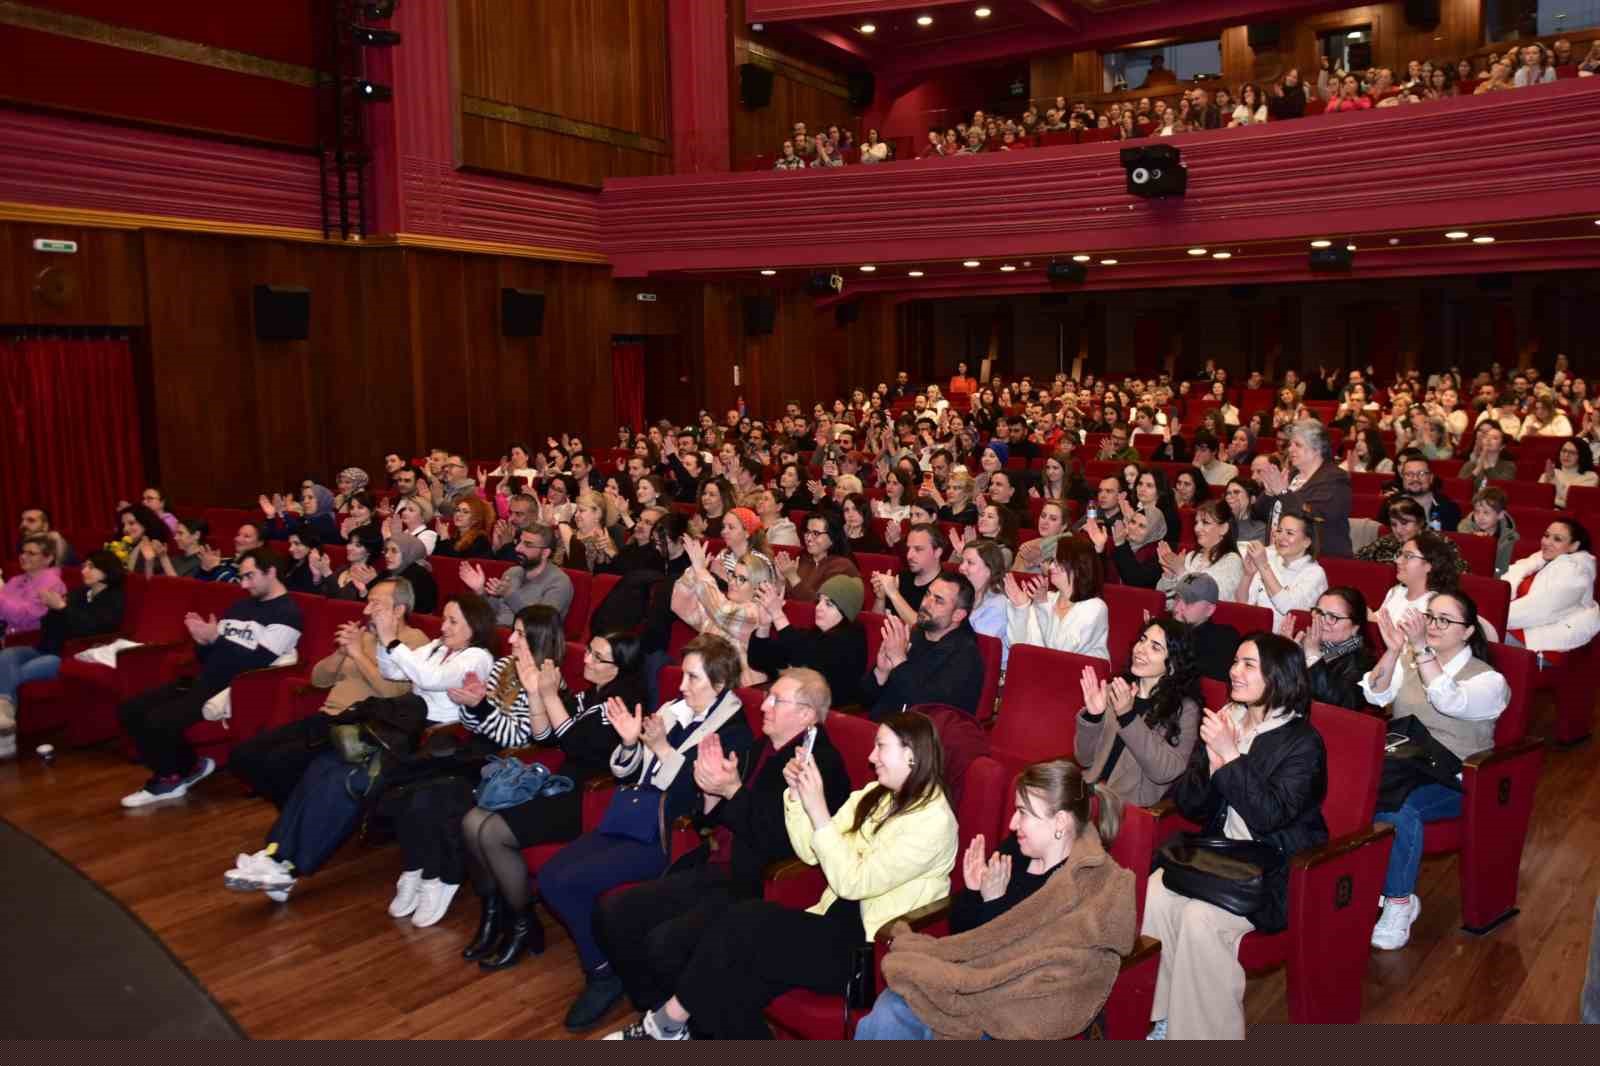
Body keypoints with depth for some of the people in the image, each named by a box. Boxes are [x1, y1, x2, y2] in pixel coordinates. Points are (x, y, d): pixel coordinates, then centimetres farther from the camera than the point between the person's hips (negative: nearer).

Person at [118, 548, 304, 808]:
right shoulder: (241, 606, 19)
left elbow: (257, 662, -17)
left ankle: (169, 779, 4)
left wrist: (215, 639, -17)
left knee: (159, 721, -25)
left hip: (232, 689, -9)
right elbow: (208, 656, 19)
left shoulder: (287, 613, -7)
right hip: (205, 681, 9)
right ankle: (188, 767, 9)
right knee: (130, 711, -1)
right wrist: (202, 640, -3)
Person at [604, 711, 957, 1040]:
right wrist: (796, 794, -3)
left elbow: (852, 882, -20)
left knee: (747, 921, -21)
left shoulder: (933, 821, -15)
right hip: (838, 925, 7)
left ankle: (668, 1021, -4)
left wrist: (818, 809, -21)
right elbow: (810, 853, 11)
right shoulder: (875, 795, 10)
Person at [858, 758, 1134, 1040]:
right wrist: (973, 892, -10)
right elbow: (960, 930, 9)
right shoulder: (1016, 848, 3)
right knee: (887, 1014, -22)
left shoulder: (1090, 889, -15)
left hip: (1022, 1007, -6)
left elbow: (1026, 967, -18)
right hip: (974, 974, 6)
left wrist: (994, 902, -19)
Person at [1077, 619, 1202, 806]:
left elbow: (1165, 773, -16)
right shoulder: (1114, 691, 7)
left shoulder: (1185, 708, -4)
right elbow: (1084, 759, 7)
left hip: (1134, 807, -4)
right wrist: (1092, 716, -10)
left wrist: (1127, 716, -21)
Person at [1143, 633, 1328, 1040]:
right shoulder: (1222, 721, 6)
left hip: (1275, 873, -5)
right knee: (1155, 894, -22)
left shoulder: (1303, 742, -9)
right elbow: (1188, 806, 4)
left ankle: (1202, 1032, -12)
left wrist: (1231, 755, -22)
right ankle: (1165, 1018, -9)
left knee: (1201, 919, -28)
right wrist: (1211, 762, -14)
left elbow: (1269, 815, -21)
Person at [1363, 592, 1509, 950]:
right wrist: (1392, 651, -23)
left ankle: (1400, 901, -14)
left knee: (1400, 810, -35)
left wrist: (1421, 649, -35)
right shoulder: (1409, 662, 11)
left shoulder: (1488, 680, -2)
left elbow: (1450, 702, -24)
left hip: (1450, 781, -4)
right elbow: (1375, 695, -6)